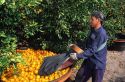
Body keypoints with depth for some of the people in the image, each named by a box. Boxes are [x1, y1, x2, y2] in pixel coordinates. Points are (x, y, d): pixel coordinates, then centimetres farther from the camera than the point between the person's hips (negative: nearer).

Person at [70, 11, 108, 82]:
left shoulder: (101, 33, -25)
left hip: (98, 63, -8)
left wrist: (78, 56, -24)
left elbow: (92, 50, -25)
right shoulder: (93, 30, 3)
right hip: (89, 60, 8)